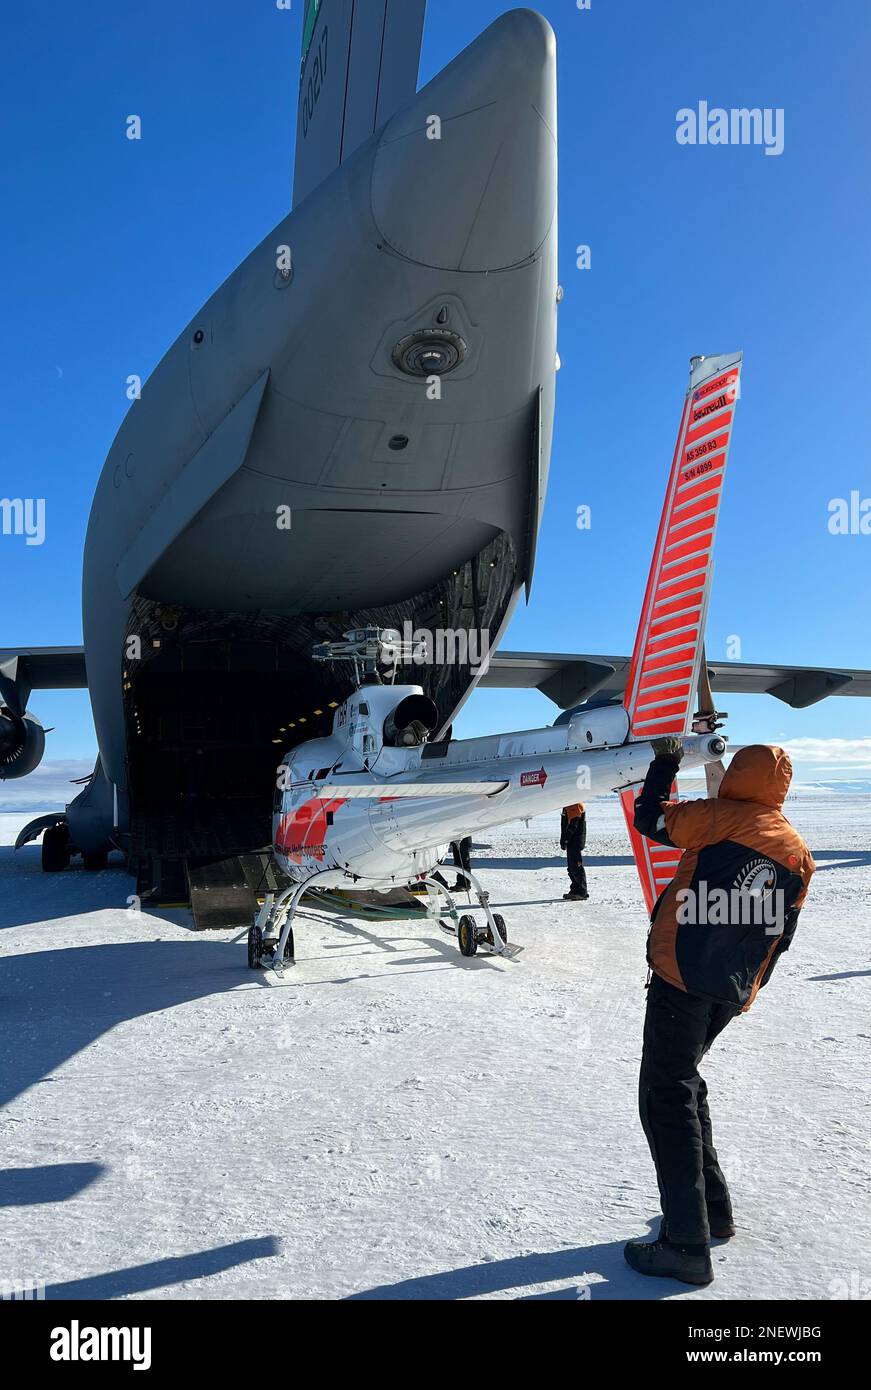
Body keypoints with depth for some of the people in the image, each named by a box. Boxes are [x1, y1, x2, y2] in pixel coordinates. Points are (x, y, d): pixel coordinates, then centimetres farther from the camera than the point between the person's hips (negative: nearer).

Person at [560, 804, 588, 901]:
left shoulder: (576, 805, -17)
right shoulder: (568, 805, 15)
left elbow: (573, 825, -22)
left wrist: (564, 839, -19)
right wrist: (563, 839, 19)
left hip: (576, 842, -11)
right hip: (571, 842, 11)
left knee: (577, 866, -7)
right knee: (572, 867, 15)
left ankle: (581, 893, -3)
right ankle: (575, 891, 22)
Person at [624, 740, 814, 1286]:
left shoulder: (723, 817, -6)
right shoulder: (800, 855, 11)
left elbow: (651, 818, 1)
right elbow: (779, 937, 15)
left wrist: (666, 760, 14)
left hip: (681, 976, -7)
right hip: (732, 994, 7)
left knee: (666, 1097, -2)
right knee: (684, 1082, 24)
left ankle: (687, 1246, -1)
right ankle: (714, 1209, 31)